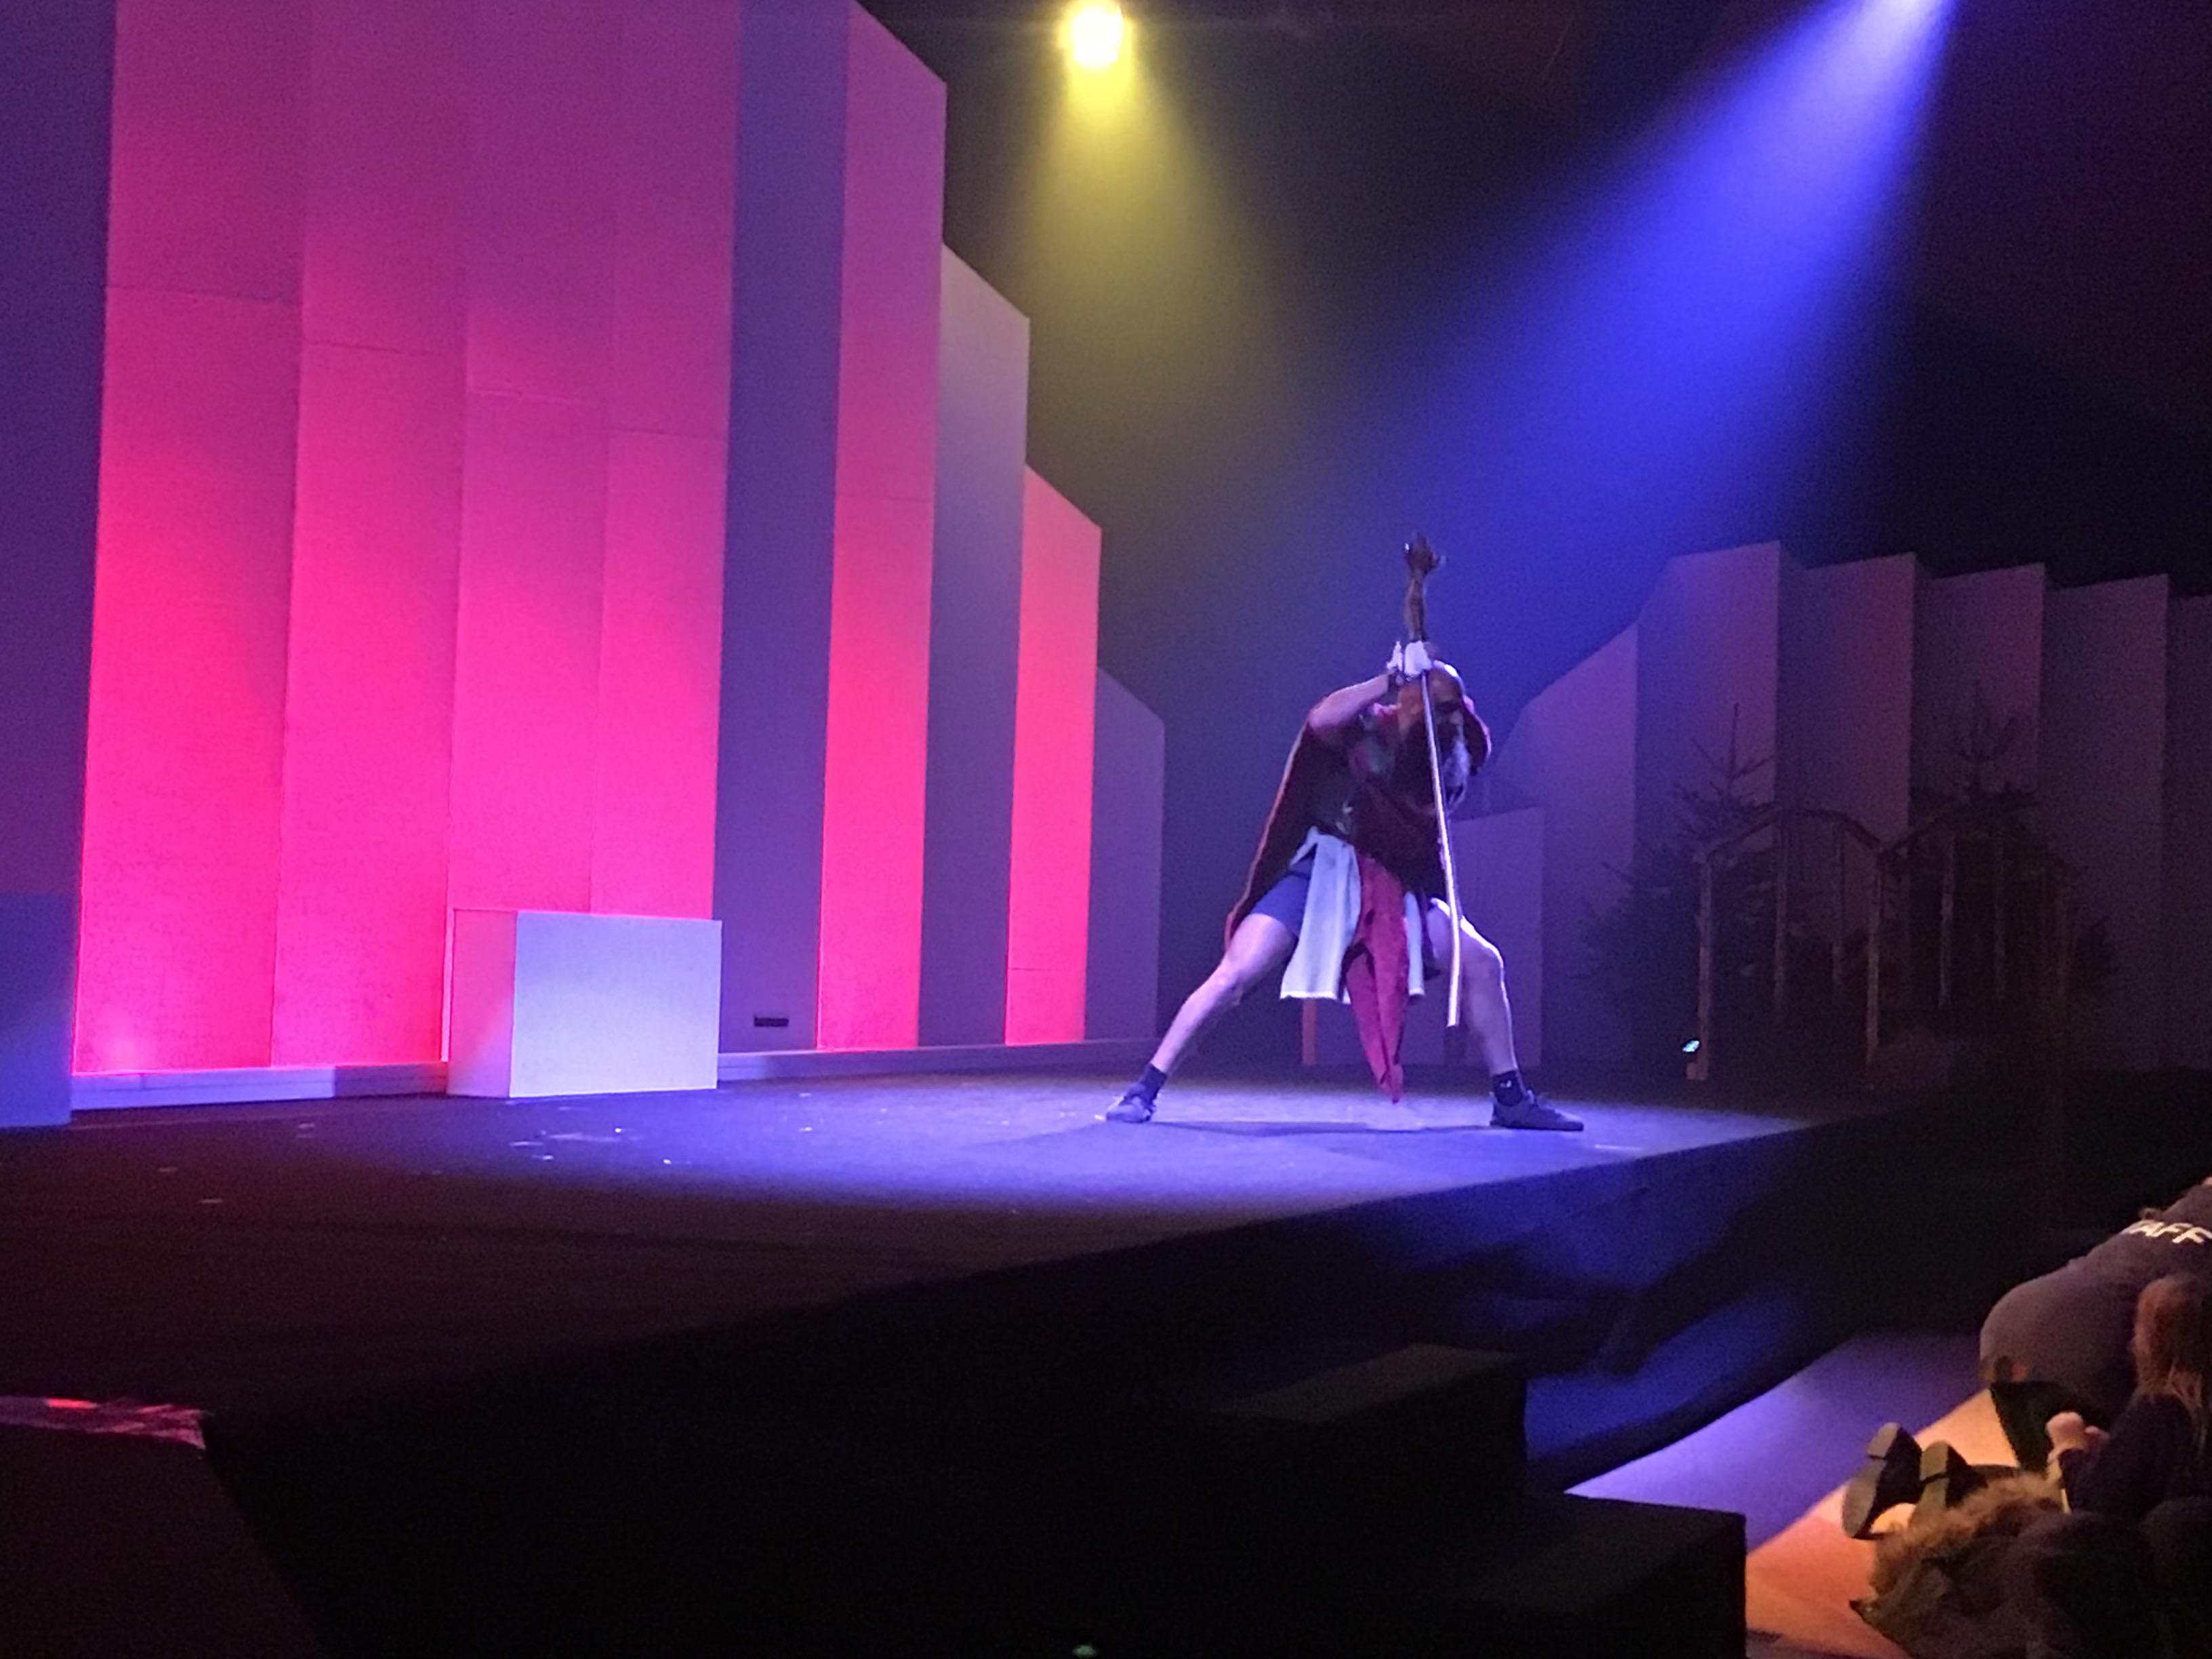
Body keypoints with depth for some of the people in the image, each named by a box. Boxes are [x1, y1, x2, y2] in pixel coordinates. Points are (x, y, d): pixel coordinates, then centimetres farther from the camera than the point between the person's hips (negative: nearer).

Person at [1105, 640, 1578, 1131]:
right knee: (1236, 973, -19)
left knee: (1482, 961, -3)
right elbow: (1321, 719, -32)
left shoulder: (1448, 753, 6)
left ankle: (1510, 1097, 11)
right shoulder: (1365, 730, -14)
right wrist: (1394, 679, -33)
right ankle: (1143, 1092, -13)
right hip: (1320, 875, -6)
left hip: (1394, 888, 6)